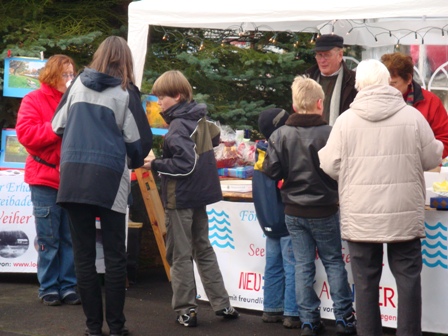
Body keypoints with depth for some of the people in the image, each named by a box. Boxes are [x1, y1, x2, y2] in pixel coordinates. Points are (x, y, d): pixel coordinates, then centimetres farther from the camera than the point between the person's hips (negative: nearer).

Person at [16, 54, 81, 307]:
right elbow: (25, 134, -12)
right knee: (49, 239, 0)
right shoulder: (34, 100, 0)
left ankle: (69, 286, 12)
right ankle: (49, 288, 9)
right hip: (45, 178, -3)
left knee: (71, 238, 4)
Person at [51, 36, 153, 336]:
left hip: (72, 175, 3)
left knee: (84, 254, 6)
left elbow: (58, 125, 15)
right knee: (115, 255, 4)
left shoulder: (78, 83, 10)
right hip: (109, 178, -3)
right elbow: (140, 139, -1)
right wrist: (136, 161, 20)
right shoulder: (125, 91, 0)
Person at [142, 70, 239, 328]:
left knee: (180, 255, 2)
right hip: (200, 193, 9)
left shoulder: (179, 127, -20)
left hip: (180, 198, -9)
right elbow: (215, 137, 24)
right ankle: (222, 304, 19)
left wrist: (155, 165, -19)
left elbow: (185, 164, -25)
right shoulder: (200, 119, 6)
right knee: (204, 249, 17)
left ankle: (186, 309, 7)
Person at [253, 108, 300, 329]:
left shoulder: (262, 152, 6)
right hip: (286, 218, -8)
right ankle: (292, 313, -3)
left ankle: (271, 309, 18)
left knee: (274, 265, 13)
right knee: (292, 266, -4)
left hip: (269, 219, 8)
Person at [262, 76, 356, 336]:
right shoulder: (330, 134, -16)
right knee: (334, 262, 11)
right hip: (325, 210, -2)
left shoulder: (280, 135, -6)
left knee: (303, 266, 10)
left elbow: (271, 171, -7)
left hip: (294, 212, 3)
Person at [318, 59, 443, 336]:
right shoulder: (412, 116, -5)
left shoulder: (346, 119, -4)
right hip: (404, 215, 0)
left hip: (361, 217, 0)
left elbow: (330, 166, -1)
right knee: (408, 279, 8)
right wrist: (438, 146, 26)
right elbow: (432, 159, 4)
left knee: (366, 282, 8)